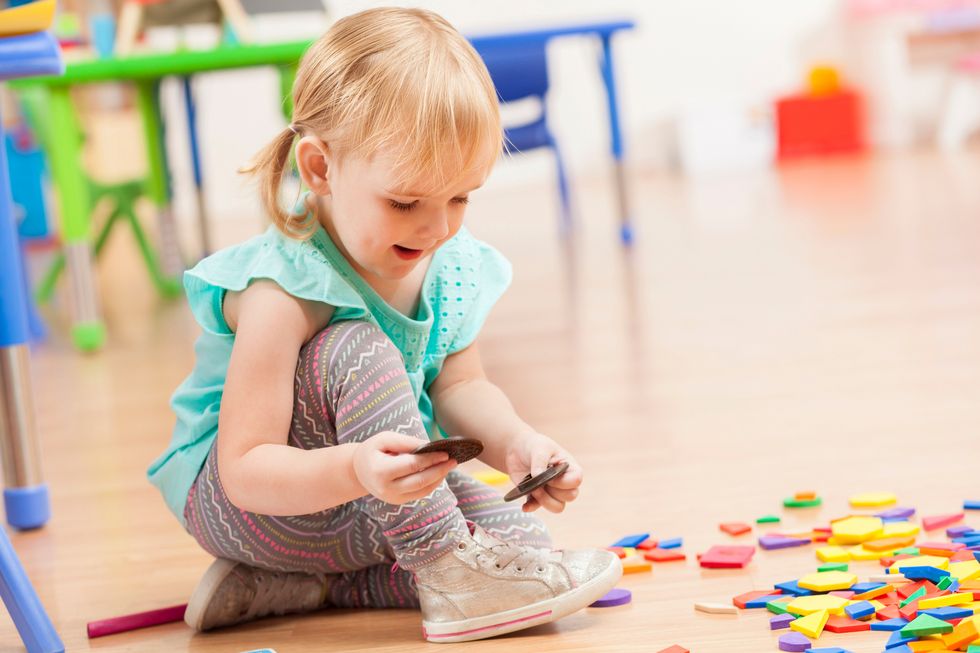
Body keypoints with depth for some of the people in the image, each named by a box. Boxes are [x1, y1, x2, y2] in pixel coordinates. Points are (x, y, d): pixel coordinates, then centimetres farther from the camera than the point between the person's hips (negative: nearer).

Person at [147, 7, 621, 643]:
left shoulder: (448, 265, -7)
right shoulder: (285, 295, -30)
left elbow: (458, 386, 4)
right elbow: (245, 470, -31)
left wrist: (514, 440, -18)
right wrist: (354, 471, -50)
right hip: (235, 503, -7)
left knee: (519, 541, -10)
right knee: (357, 351, -32)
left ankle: (303, 585, -6)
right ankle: (450, 574, -26)